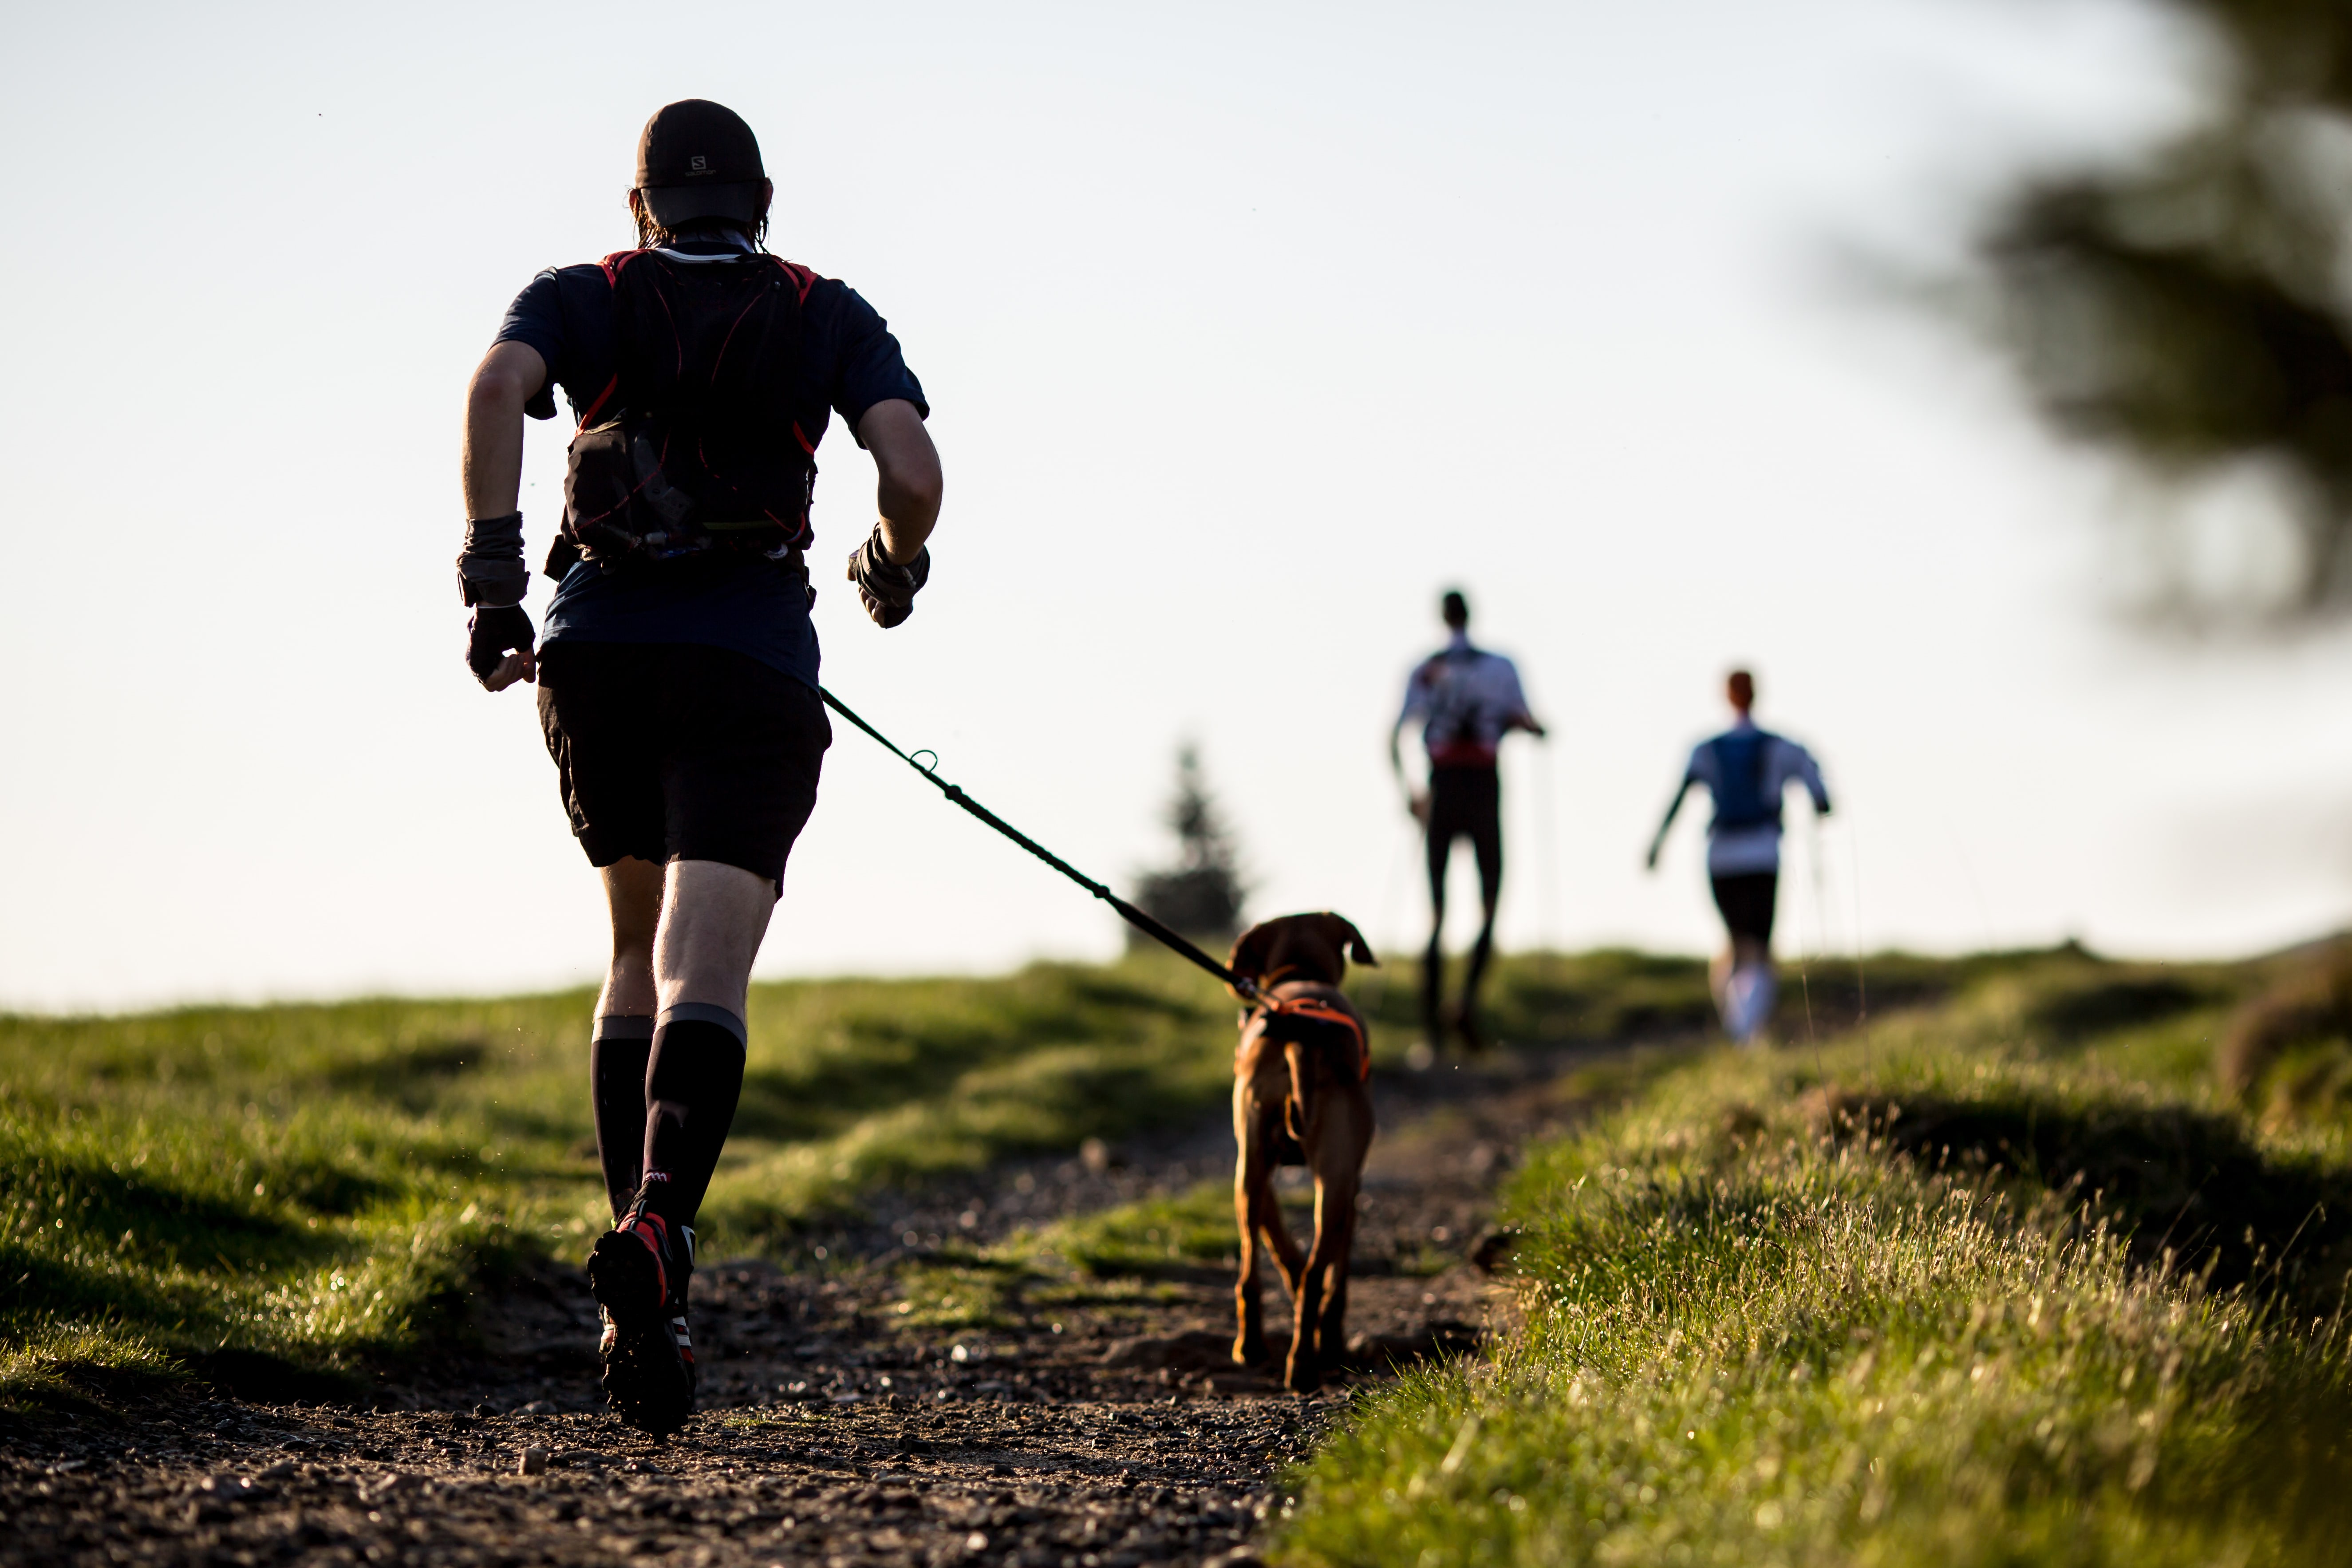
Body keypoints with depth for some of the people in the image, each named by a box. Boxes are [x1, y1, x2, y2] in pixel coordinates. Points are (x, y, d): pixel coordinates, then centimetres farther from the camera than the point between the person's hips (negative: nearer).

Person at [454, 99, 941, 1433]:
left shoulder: (583, 299, 15)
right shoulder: (830, 317, 14)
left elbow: (496, 387, -8)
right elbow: (914, 472, -1)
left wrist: (491, 573, -11)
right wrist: (897, 568, 19)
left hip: (595, 655, 2)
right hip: (753, 666, -2)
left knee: (640, 953, 20)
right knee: (703, 979, -11)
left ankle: (643, 1311, 10)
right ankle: (658, 1225, -40)